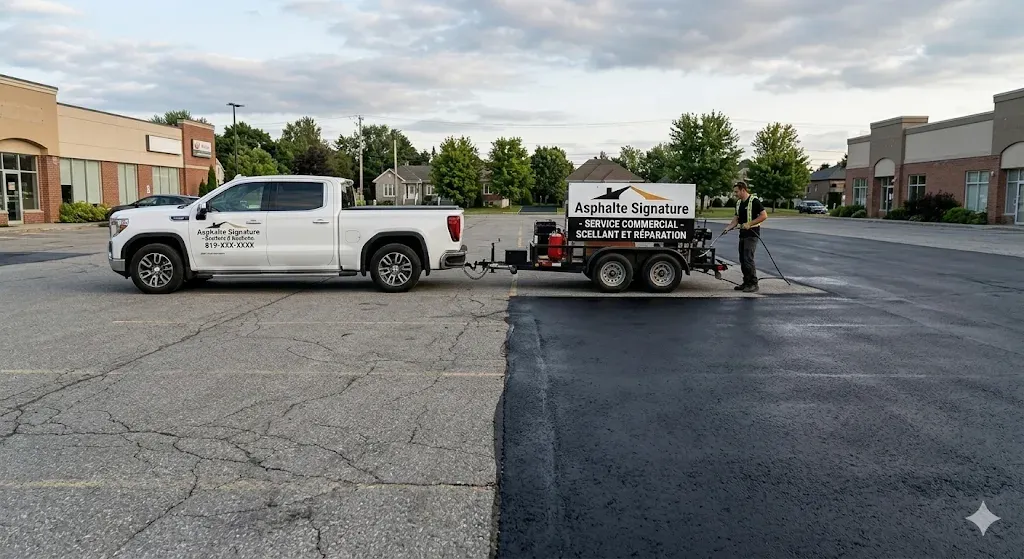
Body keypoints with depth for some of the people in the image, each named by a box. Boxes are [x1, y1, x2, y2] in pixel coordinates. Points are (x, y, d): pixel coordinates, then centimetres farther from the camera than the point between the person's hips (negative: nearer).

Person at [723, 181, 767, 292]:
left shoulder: (754, 201, -11)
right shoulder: (739, 203, 14)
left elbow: (764, 215, -15)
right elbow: (736, 219, 16)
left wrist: (749, 223, -20)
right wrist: (728, 228, -2)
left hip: (752, 233, -9)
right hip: (742, 233, 9)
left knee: (748, 258, -14)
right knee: (742, 259, 9)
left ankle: (753, 284, -9)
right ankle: (746, 282, 17)